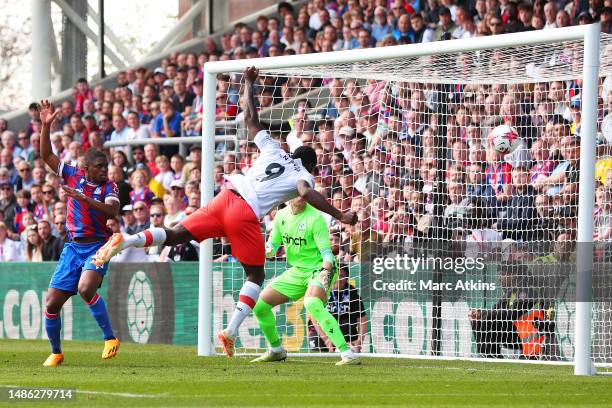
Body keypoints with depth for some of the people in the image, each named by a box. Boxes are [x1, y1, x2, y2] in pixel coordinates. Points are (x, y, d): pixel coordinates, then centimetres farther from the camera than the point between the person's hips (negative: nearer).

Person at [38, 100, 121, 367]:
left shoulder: (108, 187, -4)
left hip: (97, 247, -4)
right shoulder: (73, 176, 4)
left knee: (86, 288, -31)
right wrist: (46, 126, -4)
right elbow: (46, 155, 6)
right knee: (52, 302, 0)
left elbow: (112, 212, -23)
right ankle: (56, 352, 17)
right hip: (73, 247, 4)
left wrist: (83, 197, -27)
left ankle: (110, 337, -18)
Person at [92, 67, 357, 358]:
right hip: (246, 214, -5)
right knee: (256, 276, 9)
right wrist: (340, 216, -12)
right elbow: (306, 193, -13)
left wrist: (249, 84, 41)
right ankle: (231, 331, -5)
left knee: (176, 235, 2)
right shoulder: (303, 175, 9)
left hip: (226, 198, 5)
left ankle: (126, 241, -22)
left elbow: (251, 119, 29)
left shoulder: (273, 150, 23)